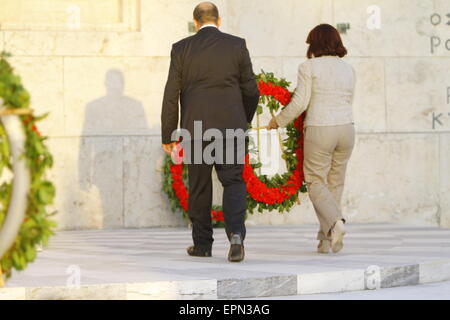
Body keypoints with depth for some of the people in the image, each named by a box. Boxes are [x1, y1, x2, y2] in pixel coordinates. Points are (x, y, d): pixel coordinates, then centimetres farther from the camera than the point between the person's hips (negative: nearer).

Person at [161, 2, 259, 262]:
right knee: (234, 183, 2)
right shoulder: (237, 45, 2)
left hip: (196, 129, 0)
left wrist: (168, 135, 7)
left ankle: (202, 244, 17)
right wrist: (245, 121, 21)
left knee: (199, 187, 11)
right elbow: (251, 90, 4)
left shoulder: (182, 49, 2)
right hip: (230, 127, 0)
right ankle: (236, 233, -21)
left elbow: (171, 95, 2)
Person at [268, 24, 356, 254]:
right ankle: (326, 240, 10)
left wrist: (279, 120, 7)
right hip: (346, 129, 5)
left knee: (316, 183, 5)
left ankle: (335, 222, -20)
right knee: (335, 183, 12)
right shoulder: (348, 70, 9)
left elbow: (300, 103, -8)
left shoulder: (309, 67, -5)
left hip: (319, 130, -5)